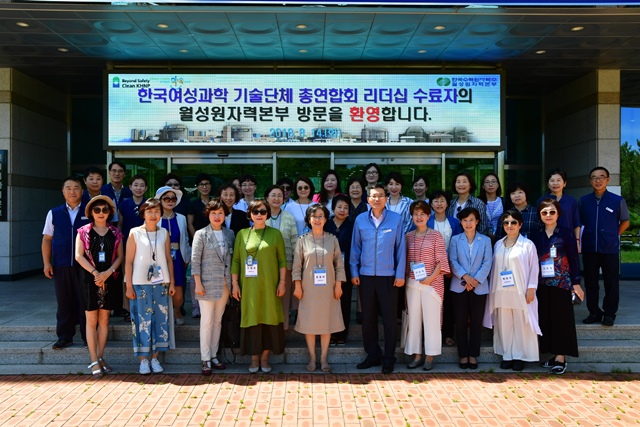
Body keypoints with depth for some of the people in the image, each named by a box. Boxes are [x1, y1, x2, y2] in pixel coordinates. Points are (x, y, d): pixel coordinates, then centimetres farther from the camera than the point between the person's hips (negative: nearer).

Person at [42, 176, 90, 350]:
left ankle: (88, 336, 16)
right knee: (64, 302, 10)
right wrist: (46, 263, 2)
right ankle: (65, 336, 21)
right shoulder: (54, 213, 8)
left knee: (85, 301, 4)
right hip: (61, 265, 2)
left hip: (85, 265, -2)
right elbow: (47, 239, 9)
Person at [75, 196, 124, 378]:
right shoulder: (84, 231, 2)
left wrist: (107, 272, -11)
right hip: (91, 279, -2)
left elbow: (120, 256, 4)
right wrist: (95, 272, -13)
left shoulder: (115, 233, 7)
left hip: (110, 279, 2)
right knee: (91, 320, 0)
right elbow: (79, 255, -3)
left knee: (104, 320, 8)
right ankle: (94, 361, 4)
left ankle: (101, 357, 17)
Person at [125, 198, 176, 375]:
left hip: (161, 283, 3)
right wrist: (129, 286, -7)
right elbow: (128, 261, -3)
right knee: (142, 321, 1)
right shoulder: (135, 233, -2)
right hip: (140, 284, -3)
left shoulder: (164, 233, 7)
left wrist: (172, 282, 6)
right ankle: (143, 360, 11)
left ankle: (155, 358, 17)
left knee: (160, 320, 5)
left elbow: (169, 259, 9)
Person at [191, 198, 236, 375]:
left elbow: (233, 259, 9)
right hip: (207, 284, -4)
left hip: (224, 284, 4)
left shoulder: (230, 234, 8)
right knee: (207, 321, -1)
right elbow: (195, 260, -6)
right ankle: (205, 359, 8)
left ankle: (213, 356, 20)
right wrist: (198, 283, -11)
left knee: (218, 321, 11)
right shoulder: (201, 234, -3)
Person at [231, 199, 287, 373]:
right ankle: (254, 358, 16)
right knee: (251, 320, 4)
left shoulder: (275, 234, 3)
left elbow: (282, 260, 2)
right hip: (249, 286, 1)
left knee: (269, 319, 4)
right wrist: (234, 283, 1)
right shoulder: (242, 234, 6)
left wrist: (282, 282, -4)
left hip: (269, 286, -1)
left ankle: (265, 357, 17)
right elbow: (236, 260, 6)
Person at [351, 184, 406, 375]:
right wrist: (354, 272, 2)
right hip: (366, 276, 2)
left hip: (388, 276, -2)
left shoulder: (396, 219, -3)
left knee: (390, 318, 5)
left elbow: (400, 248, -2)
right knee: (368, 317, 11)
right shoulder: (360, 220, 2)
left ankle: (389, 358, 18)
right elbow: (355, 247, 6)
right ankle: (372, 355, 25)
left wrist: (400, 274, -5)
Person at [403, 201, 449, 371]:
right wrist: (405, 278, -1)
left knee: (431, 319, 0)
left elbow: (442, 260, -4)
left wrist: (431, 277, -13)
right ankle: (417, 355, 17)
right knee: (414, 318, 6)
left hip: (432, 283, -3)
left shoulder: (435, 235, -2)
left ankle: (430, 356, 11)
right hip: (412, 283, 3)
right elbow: (406, 261, 11)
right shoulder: (408, 236, 8)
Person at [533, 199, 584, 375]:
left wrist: (576, 283, -7)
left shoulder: (566, 234, -3)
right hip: (543, 284, 4)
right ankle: (554, 355, 18)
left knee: (561, 318, 0)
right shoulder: (538, 236, 9)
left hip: (562, 283, -4)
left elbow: (574, 259, -4)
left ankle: (561, 357, 6)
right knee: (546, 319, 7)